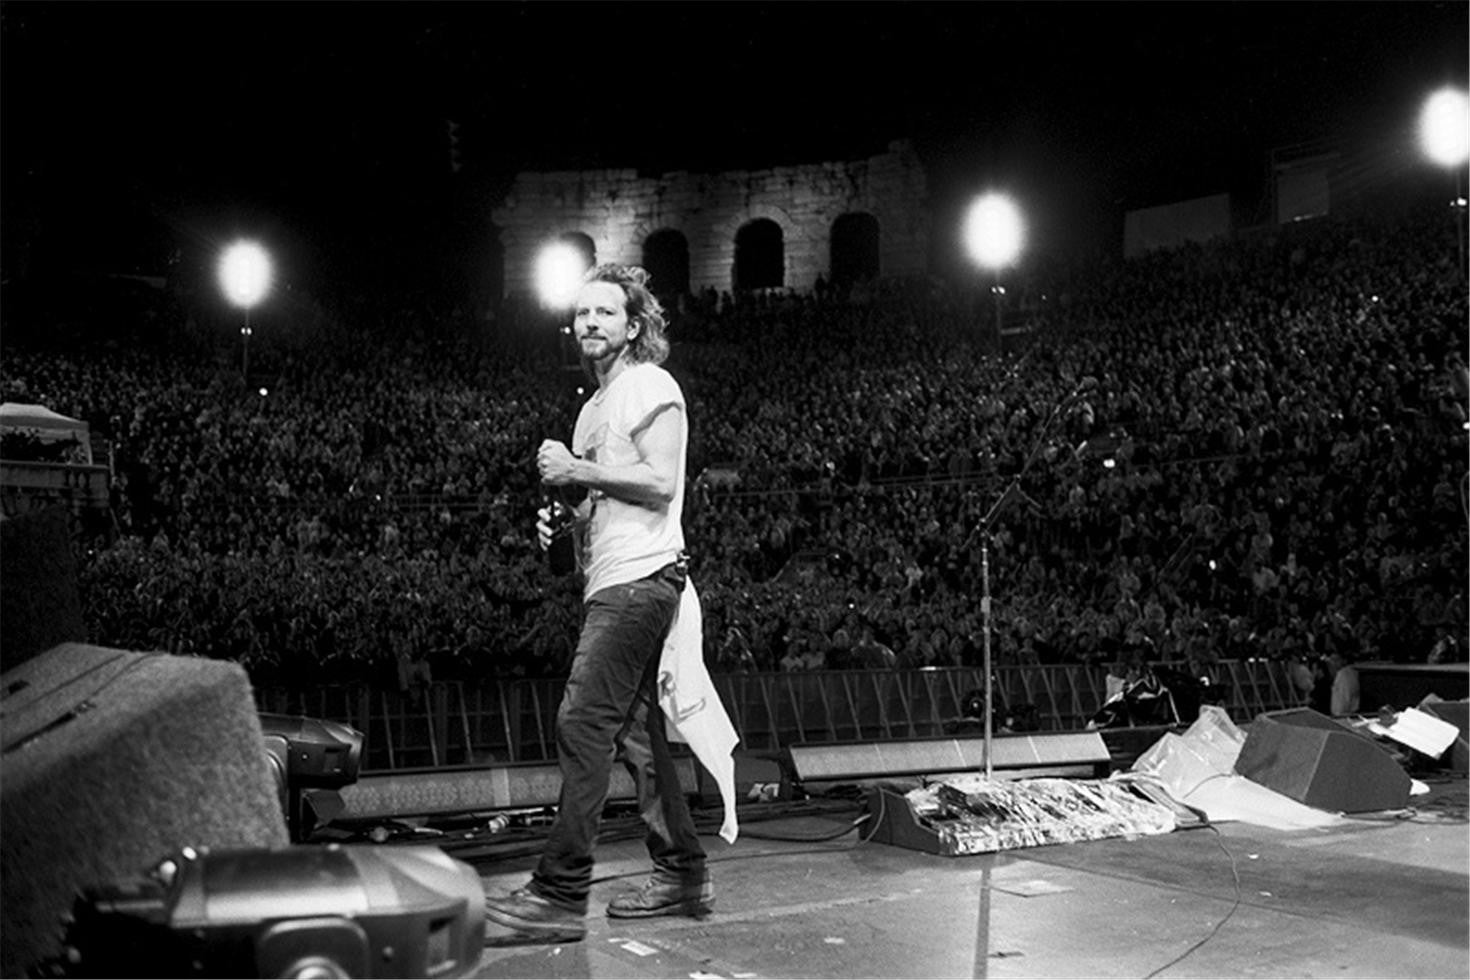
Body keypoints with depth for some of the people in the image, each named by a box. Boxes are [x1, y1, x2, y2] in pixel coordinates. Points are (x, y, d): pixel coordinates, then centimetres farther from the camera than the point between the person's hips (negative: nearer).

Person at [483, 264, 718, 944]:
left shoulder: (650, 388, -5)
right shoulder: (597, 405, 24)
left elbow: (659, 482, -17)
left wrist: (577, 471, -12)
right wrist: (559, 511, 10)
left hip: (637, 579, -10)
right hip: (611, 584, 10)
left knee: (584, 724, -14)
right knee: (636, 733, 11)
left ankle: (560, 896, -12)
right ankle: (682, 875, 19)